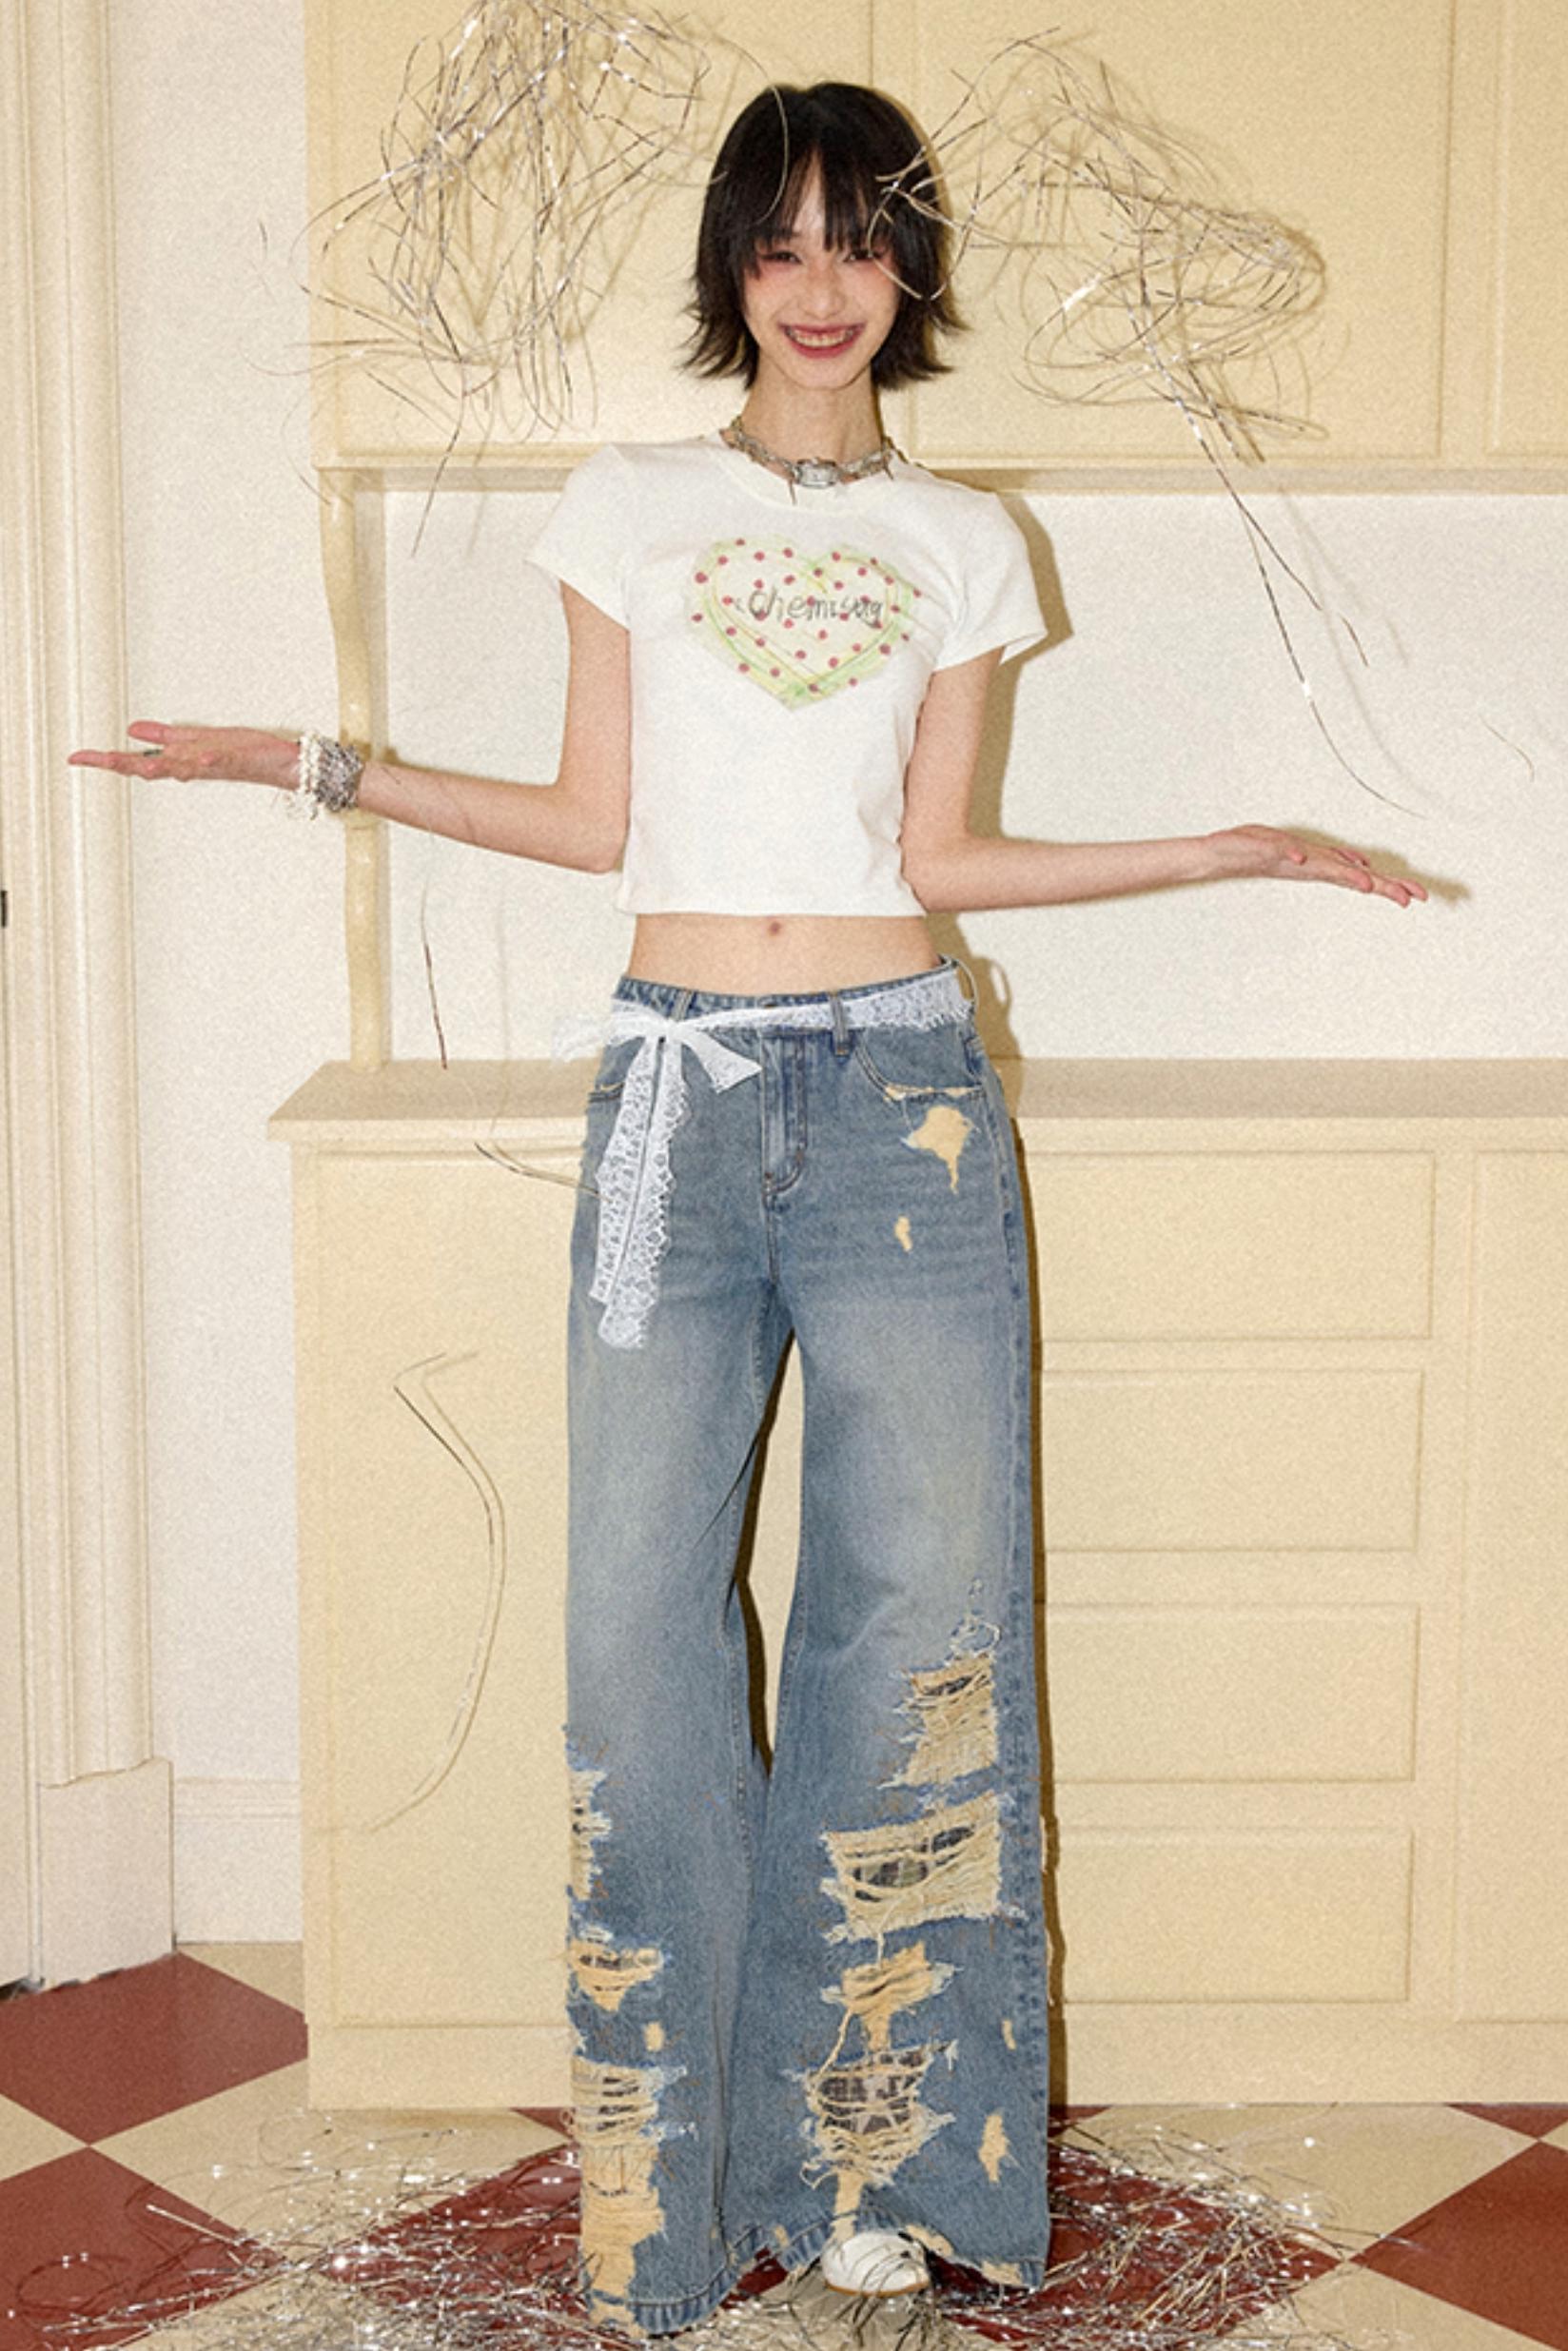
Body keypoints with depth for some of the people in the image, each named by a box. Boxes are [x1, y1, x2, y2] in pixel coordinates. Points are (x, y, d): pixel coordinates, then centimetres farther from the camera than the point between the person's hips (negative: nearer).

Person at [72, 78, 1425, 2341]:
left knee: (920, 1602, 0)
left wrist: (1235, 850, 8)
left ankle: (873, 2143, 16)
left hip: (902, 1086, 1)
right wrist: (316, 764, 3)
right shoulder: (628, 506, 10)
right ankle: (678, 2163, 13)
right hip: (679, 1084, 0)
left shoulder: (962, 540, 12)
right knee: (643, 1607, -3)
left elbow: (938, 854, 10)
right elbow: (593, 821, 9)